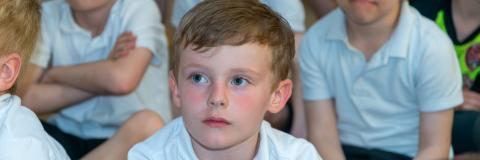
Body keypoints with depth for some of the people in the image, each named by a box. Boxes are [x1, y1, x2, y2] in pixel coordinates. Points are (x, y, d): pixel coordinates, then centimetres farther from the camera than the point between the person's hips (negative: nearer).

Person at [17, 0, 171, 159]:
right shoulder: (48, 13, -3)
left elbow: (121, 80, -28)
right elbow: (26, 99, -14)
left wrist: (54, 73, -13)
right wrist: (100, 77, -21)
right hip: (66, 133, 2)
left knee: (147, 123, -33)